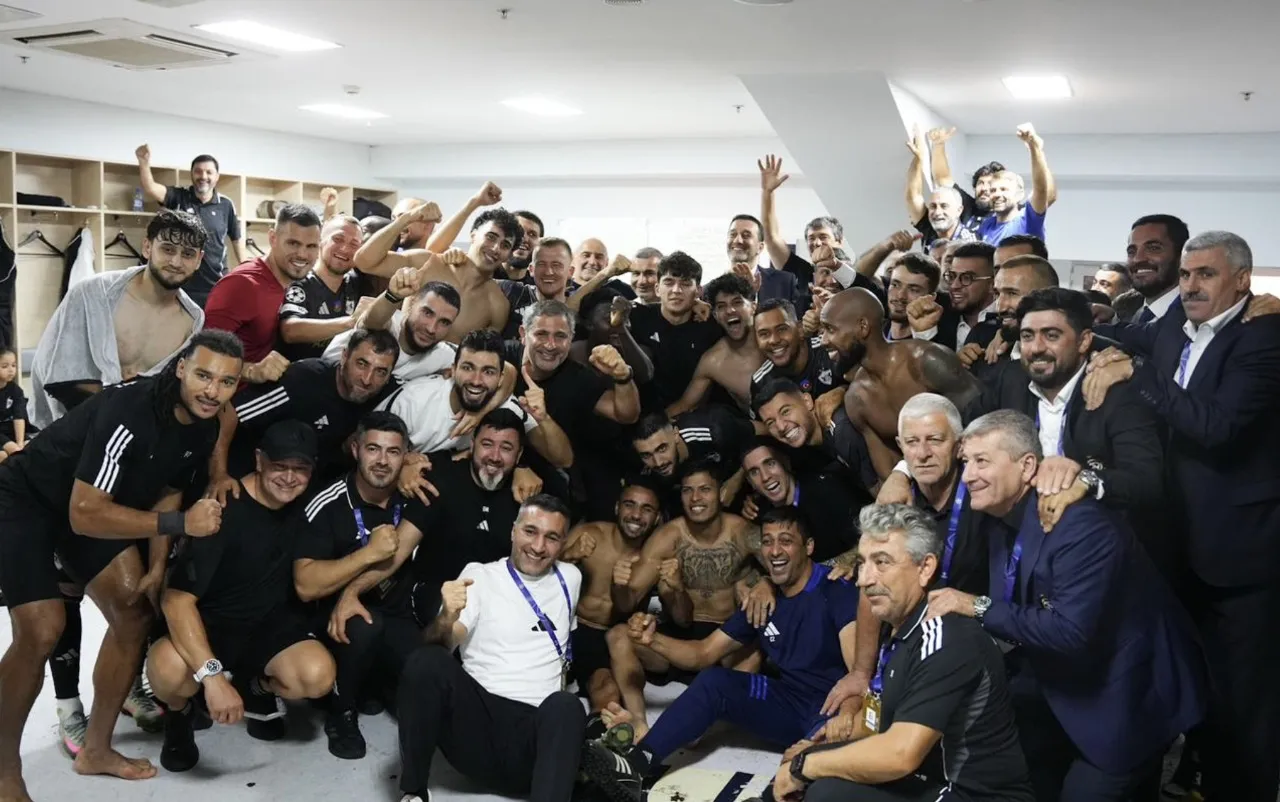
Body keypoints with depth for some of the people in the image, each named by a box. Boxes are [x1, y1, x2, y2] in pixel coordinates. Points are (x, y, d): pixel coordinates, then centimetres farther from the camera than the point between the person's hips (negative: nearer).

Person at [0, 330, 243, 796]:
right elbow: (85, 515, -34)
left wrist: (157, 566, -4)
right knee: (41, 631, -20)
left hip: (91, 507, 8)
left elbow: (168, 490, 6)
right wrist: (180, 523, -34)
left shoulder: (203, 429, -8)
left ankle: (96, 749, 17)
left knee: (134, 613, 2)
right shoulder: (128, 411, -34)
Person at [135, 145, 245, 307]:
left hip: (216, 286, 0)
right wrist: (144, 162, -34)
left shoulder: (226, 205, 1)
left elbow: (236, 238, 11)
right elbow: (150, 189, -17)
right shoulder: (179, 197, 0)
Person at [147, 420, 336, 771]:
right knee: (169, 671, -39)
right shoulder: (223, 510, -26)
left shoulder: (304, 503, -7)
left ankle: (255, 686, 11)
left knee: (318, 676, -27)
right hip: (208, 623, -4)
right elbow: (177, 600, -30)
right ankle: (178, 714, 2)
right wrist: (212, 675, -40)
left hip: (268, 623, 5)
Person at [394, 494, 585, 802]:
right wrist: (447, 617, -27)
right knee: (428, 661, -30)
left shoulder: (570, 578, 17)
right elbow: (439, 646, -7)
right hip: (475, 717, -1)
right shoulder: (480, 575, 6)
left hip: (536, 730, 1)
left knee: (566, 707, -33)